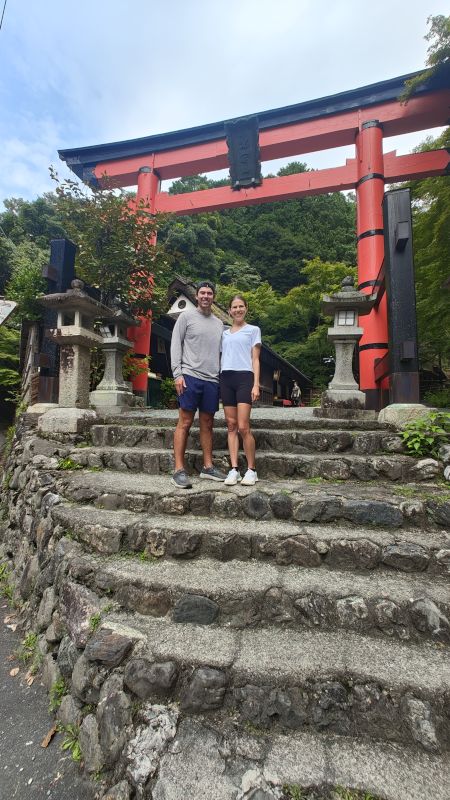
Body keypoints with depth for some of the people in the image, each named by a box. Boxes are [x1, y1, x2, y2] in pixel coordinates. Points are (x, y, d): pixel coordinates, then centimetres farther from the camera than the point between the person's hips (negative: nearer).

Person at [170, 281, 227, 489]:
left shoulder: (218, 323, 20)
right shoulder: (186, 316, 6)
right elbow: (175, 345, 0)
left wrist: (221, 376, 11)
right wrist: (177, 374, -10)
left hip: (212, 380, 5)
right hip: (190, 376, -5)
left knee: (207, 424, 8)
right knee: (185, 422, -5)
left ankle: (208, 467, 15)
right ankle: (179, 470, -2)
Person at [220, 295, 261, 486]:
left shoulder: (253, 330, 11)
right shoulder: (224, 333, 21)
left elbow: (255, 360, 4)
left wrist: (256, 384, -7)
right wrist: (218, 383, 10)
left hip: (244, 377, -4)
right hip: (226, 378, 4)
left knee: (243, 427, -11)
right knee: (231, 426, 2)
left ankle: (251, 470, 1)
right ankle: (234, 469, 5)